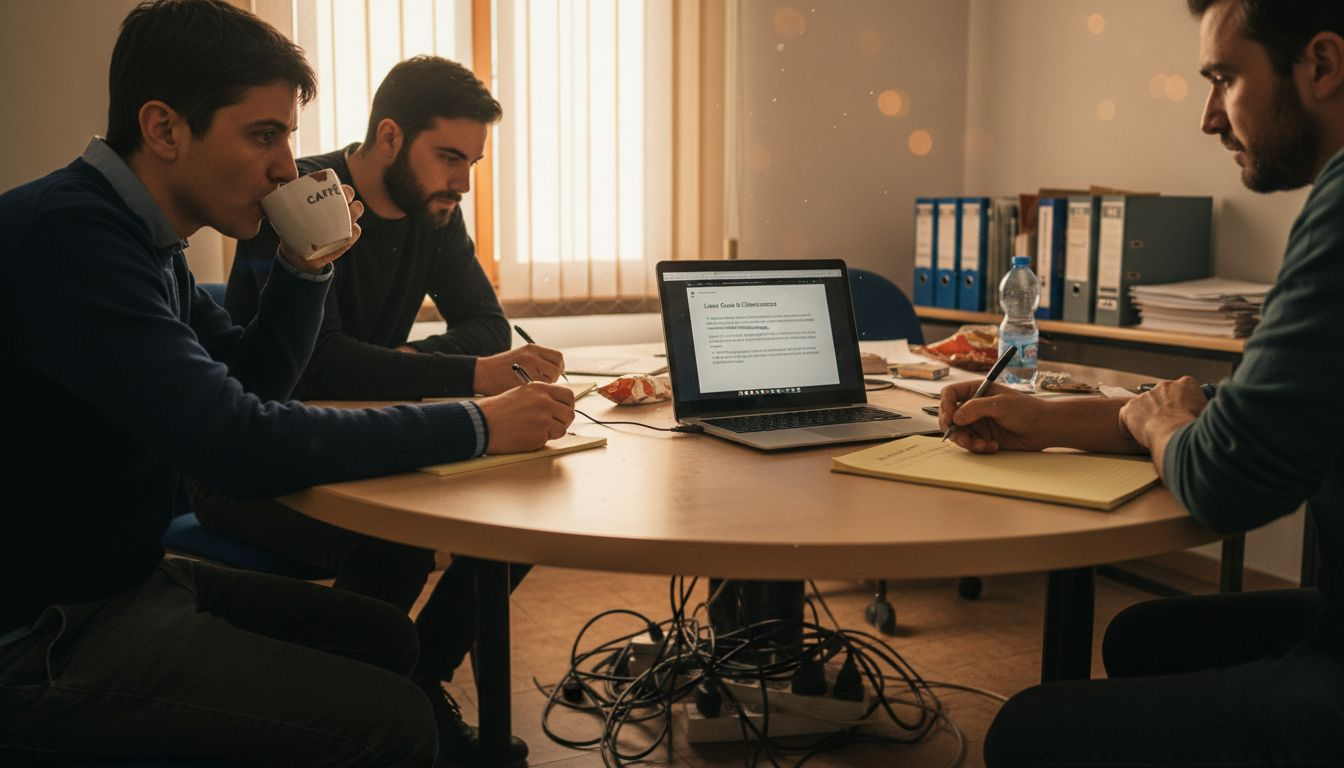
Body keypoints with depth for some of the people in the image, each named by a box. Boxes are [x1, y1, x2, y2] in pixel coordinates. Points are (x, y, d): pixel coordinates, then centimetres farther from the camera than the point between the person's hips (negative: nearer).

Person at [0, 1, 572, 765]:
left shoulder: (140, 239, 7)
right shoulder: (67, 236, -23)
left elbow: (253, 380, 17)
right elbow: (241, 443, -29)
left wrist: (305, 269, 0)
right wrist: (476, 425, -24)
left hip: (125, 575, 10)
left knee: (388, 638, 10)